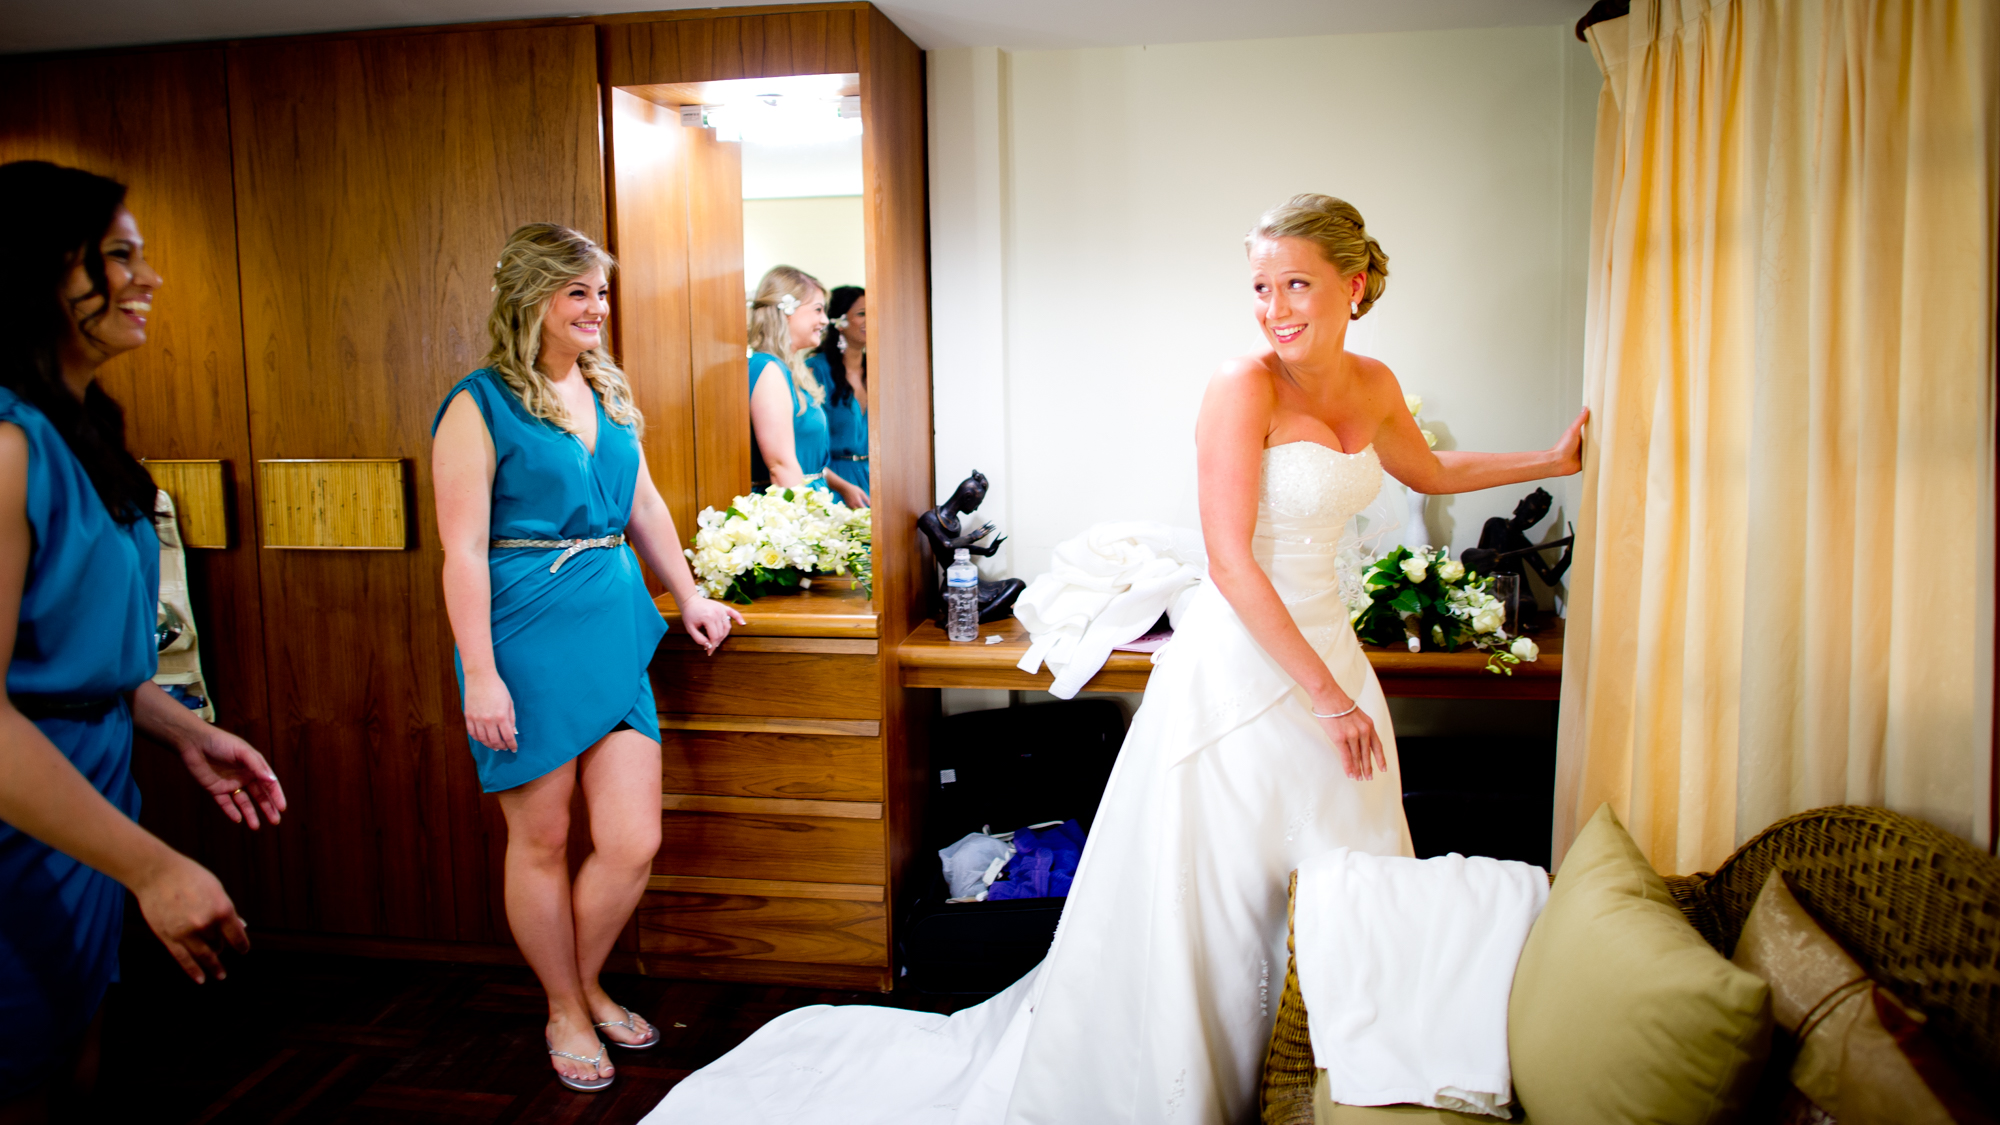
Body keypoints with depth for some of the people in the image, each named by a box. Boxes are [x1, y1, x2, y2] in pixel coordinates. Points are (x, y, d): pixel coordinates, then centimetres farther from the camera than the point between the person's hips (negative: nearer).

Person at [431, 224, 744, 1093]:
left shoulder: (609, 395, 13)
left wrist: (688, 597, 22)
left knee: (634, 842, 3)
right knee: (542, 840, 8)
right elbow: (463, 549, -12)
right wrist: (480, 673, -16)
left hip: (616, 631, 6)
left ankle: (587, 984, 30)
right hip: (528, 638, -5)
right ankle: (565, 1012, 29)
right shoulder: (479, 407, -7)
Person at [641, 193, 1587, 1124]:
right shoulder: (1244, 386, -16)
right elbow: (1229, 562, -21)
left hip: (1325, 652, 8)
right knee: (1206, 902, 2)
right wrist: (1326, 696, -20)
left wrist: (1555, 459, 27)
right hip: (1240, 661, -8)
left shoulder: (1372, 386, 6)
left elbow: (1430, 472, 28)